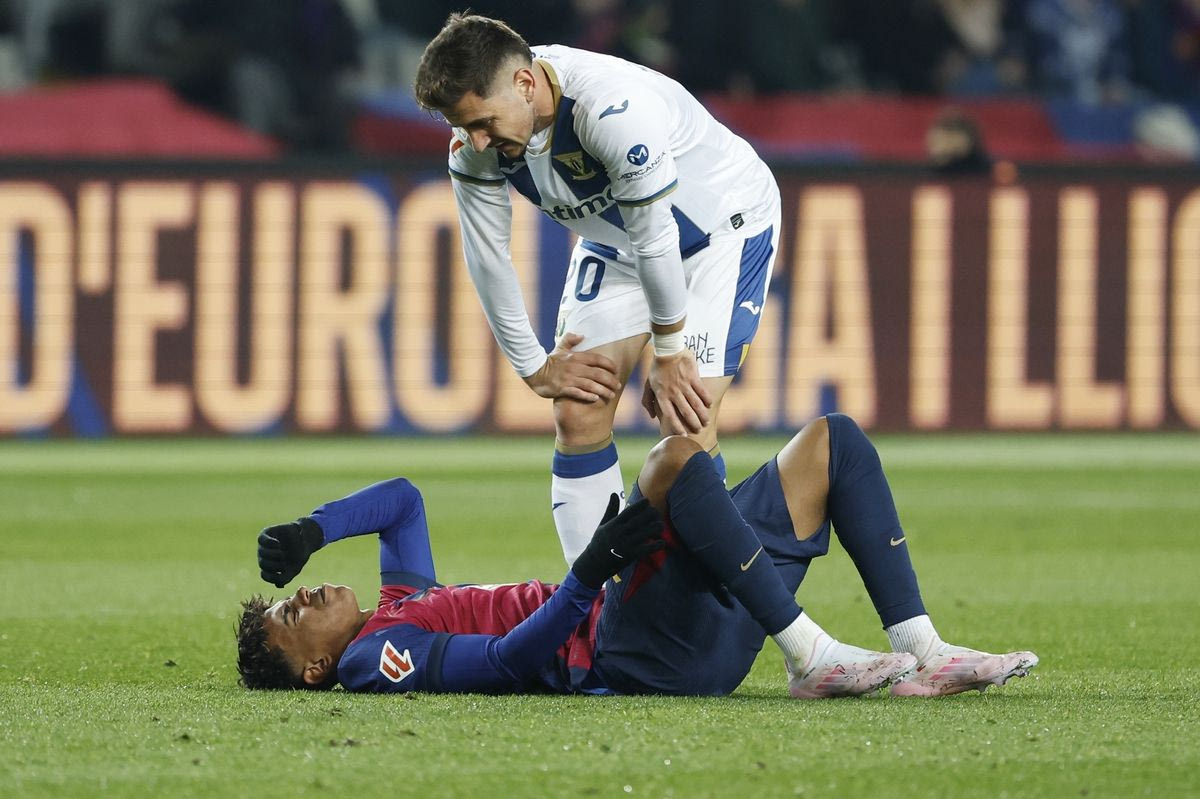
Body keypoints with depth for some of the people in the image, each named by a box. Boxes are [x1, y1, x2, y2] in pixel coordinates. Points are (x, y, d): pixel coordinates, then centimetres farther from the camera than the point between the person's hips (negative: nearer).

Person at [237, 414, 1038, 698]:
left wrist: (310, 531, 19)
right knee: (675, 458, -32)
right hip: (635, 661, -10)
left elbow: (402, 499, 35)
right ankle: (813, 658, -28)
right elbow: (509, 659, -14)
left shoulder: (401, 608, 26)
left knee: (835, 440, 6)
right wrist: (590, 574, -25)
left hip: (703, 632, 10)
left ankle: (924, 654, -7)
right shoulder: (371, 660, -2)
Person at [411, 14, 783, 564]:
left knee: (684, 427, -17)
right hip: (615, 240, 6)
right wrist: (534, 367, -2)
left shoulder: (613, 107, -41)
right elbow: (487, 260, -7)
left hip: (723, 224, -6)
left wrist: (668, 356, -19)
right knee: (577, 415, -4)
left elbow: (656, 238, -30)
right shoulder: (474, 146, -20)